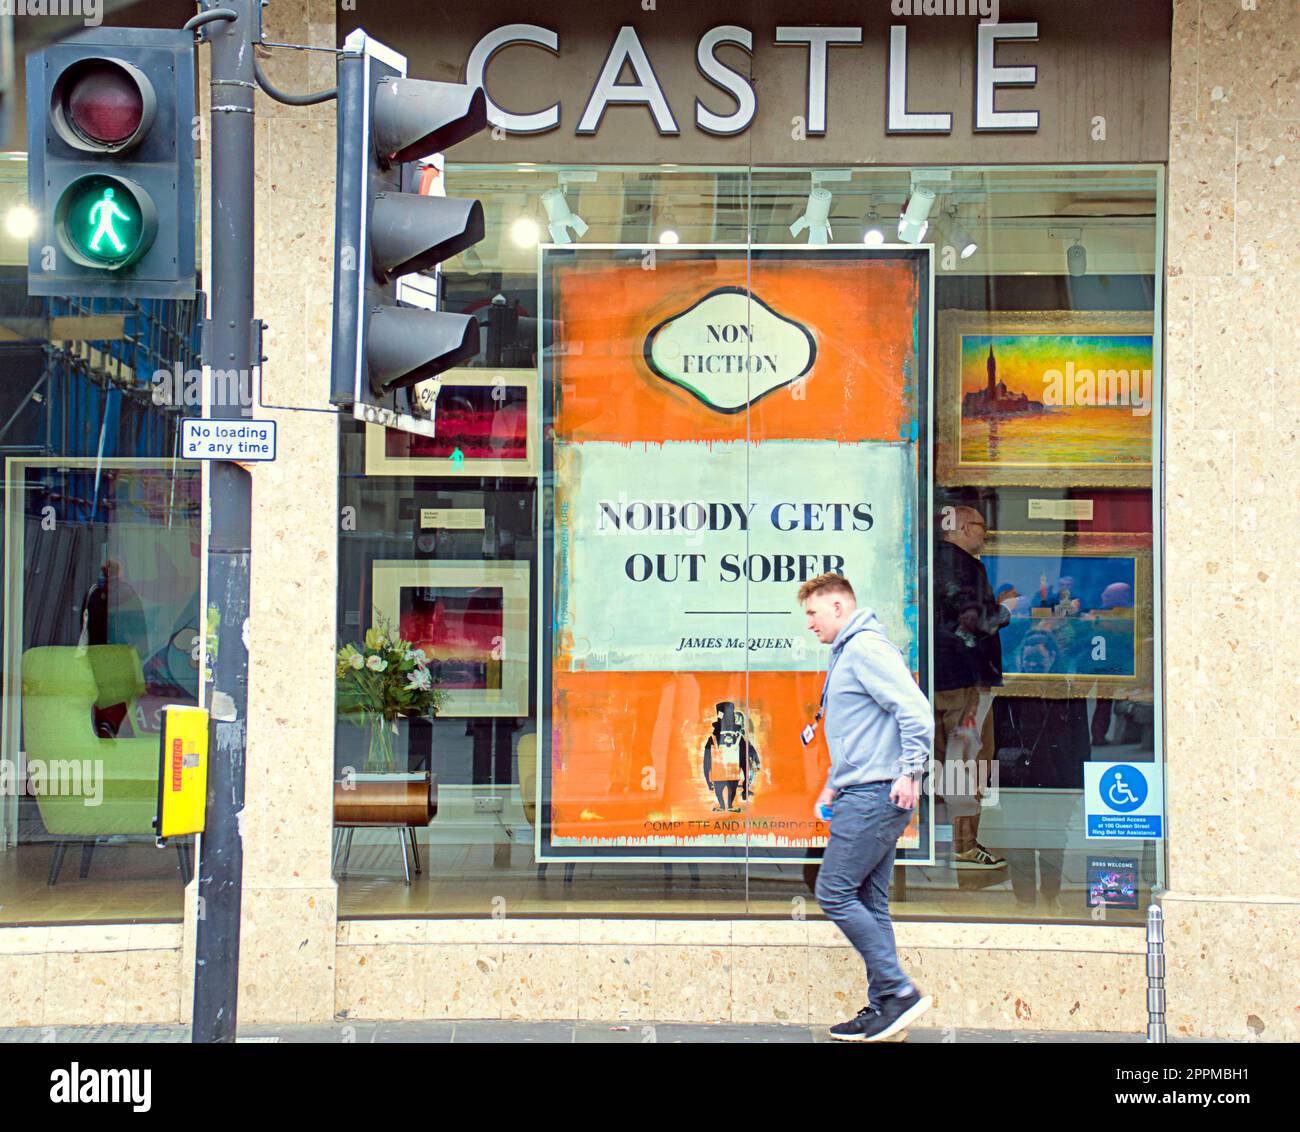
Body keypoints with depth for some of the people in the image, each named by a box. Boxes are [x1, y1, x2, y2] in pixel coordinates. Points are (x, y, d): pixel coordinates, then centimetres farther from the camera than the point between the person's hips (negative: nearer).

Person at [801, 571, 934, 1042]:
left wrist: (909, 772, -21)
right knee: (868, 903, 9)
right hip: (862, 794, 10)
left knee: (835, 892, -11)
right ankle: (883, 1008, 11)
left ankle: (898, 992, -8)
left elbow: (914, 709, -19)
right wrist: (833, 786, 25)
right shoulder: (846, 653, 22)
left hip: (875, 794, -10)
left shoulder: (866, 647, -10)